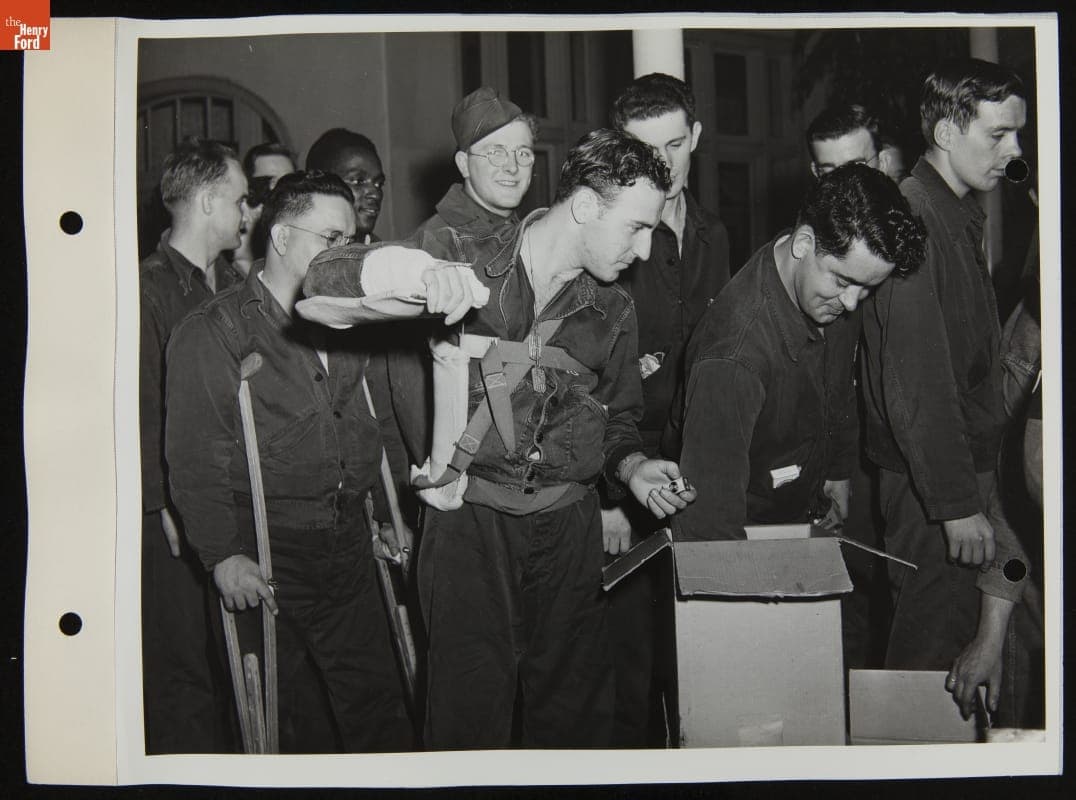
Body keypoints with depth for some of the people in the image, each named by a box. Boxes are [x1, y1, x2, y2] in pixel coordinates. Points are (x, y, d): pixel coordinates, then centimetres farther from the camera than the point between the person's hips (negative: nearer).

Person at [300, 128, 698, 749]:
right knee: (471, 707, -2)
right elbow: (325, 280, -11)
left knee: (574, 709, 10)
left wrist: (633, 468, 0)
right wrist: (404, 269, -31)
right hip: (470, 515, -3)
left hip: (568, 521, 4)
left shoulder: (614, 311, 10)